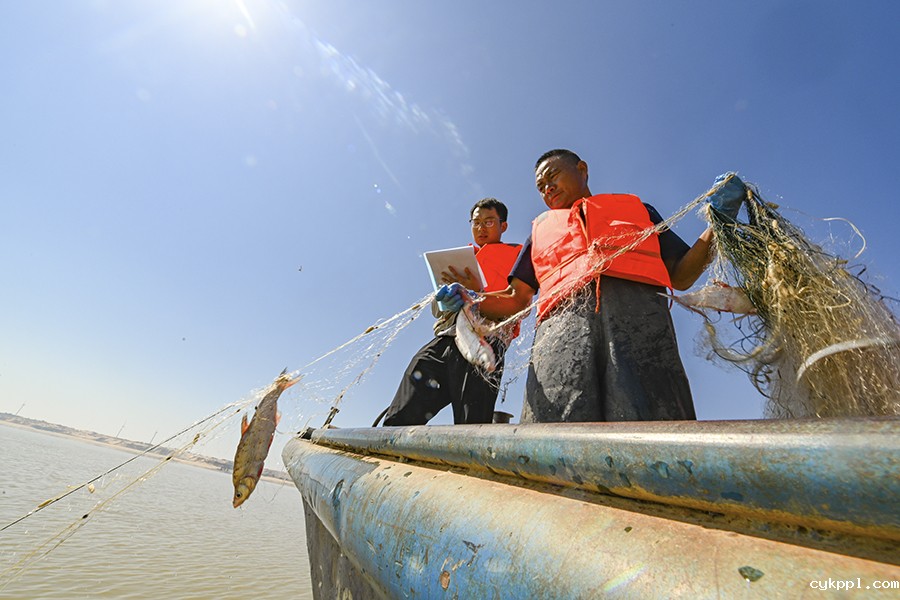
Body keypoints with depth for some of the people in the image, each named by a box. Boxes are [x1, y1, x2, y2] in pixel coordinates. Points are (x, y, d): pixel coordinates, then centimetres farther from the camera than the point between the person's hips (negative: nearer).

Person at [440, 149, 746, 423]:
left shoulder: (636, 208, 33)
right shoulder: (542, 227, 35)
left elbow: (681, 275, 25)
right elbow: (515, 299, 23)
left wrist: (718, 219, 13)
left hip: (639, 314, 0)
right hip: (562, 324, 1)